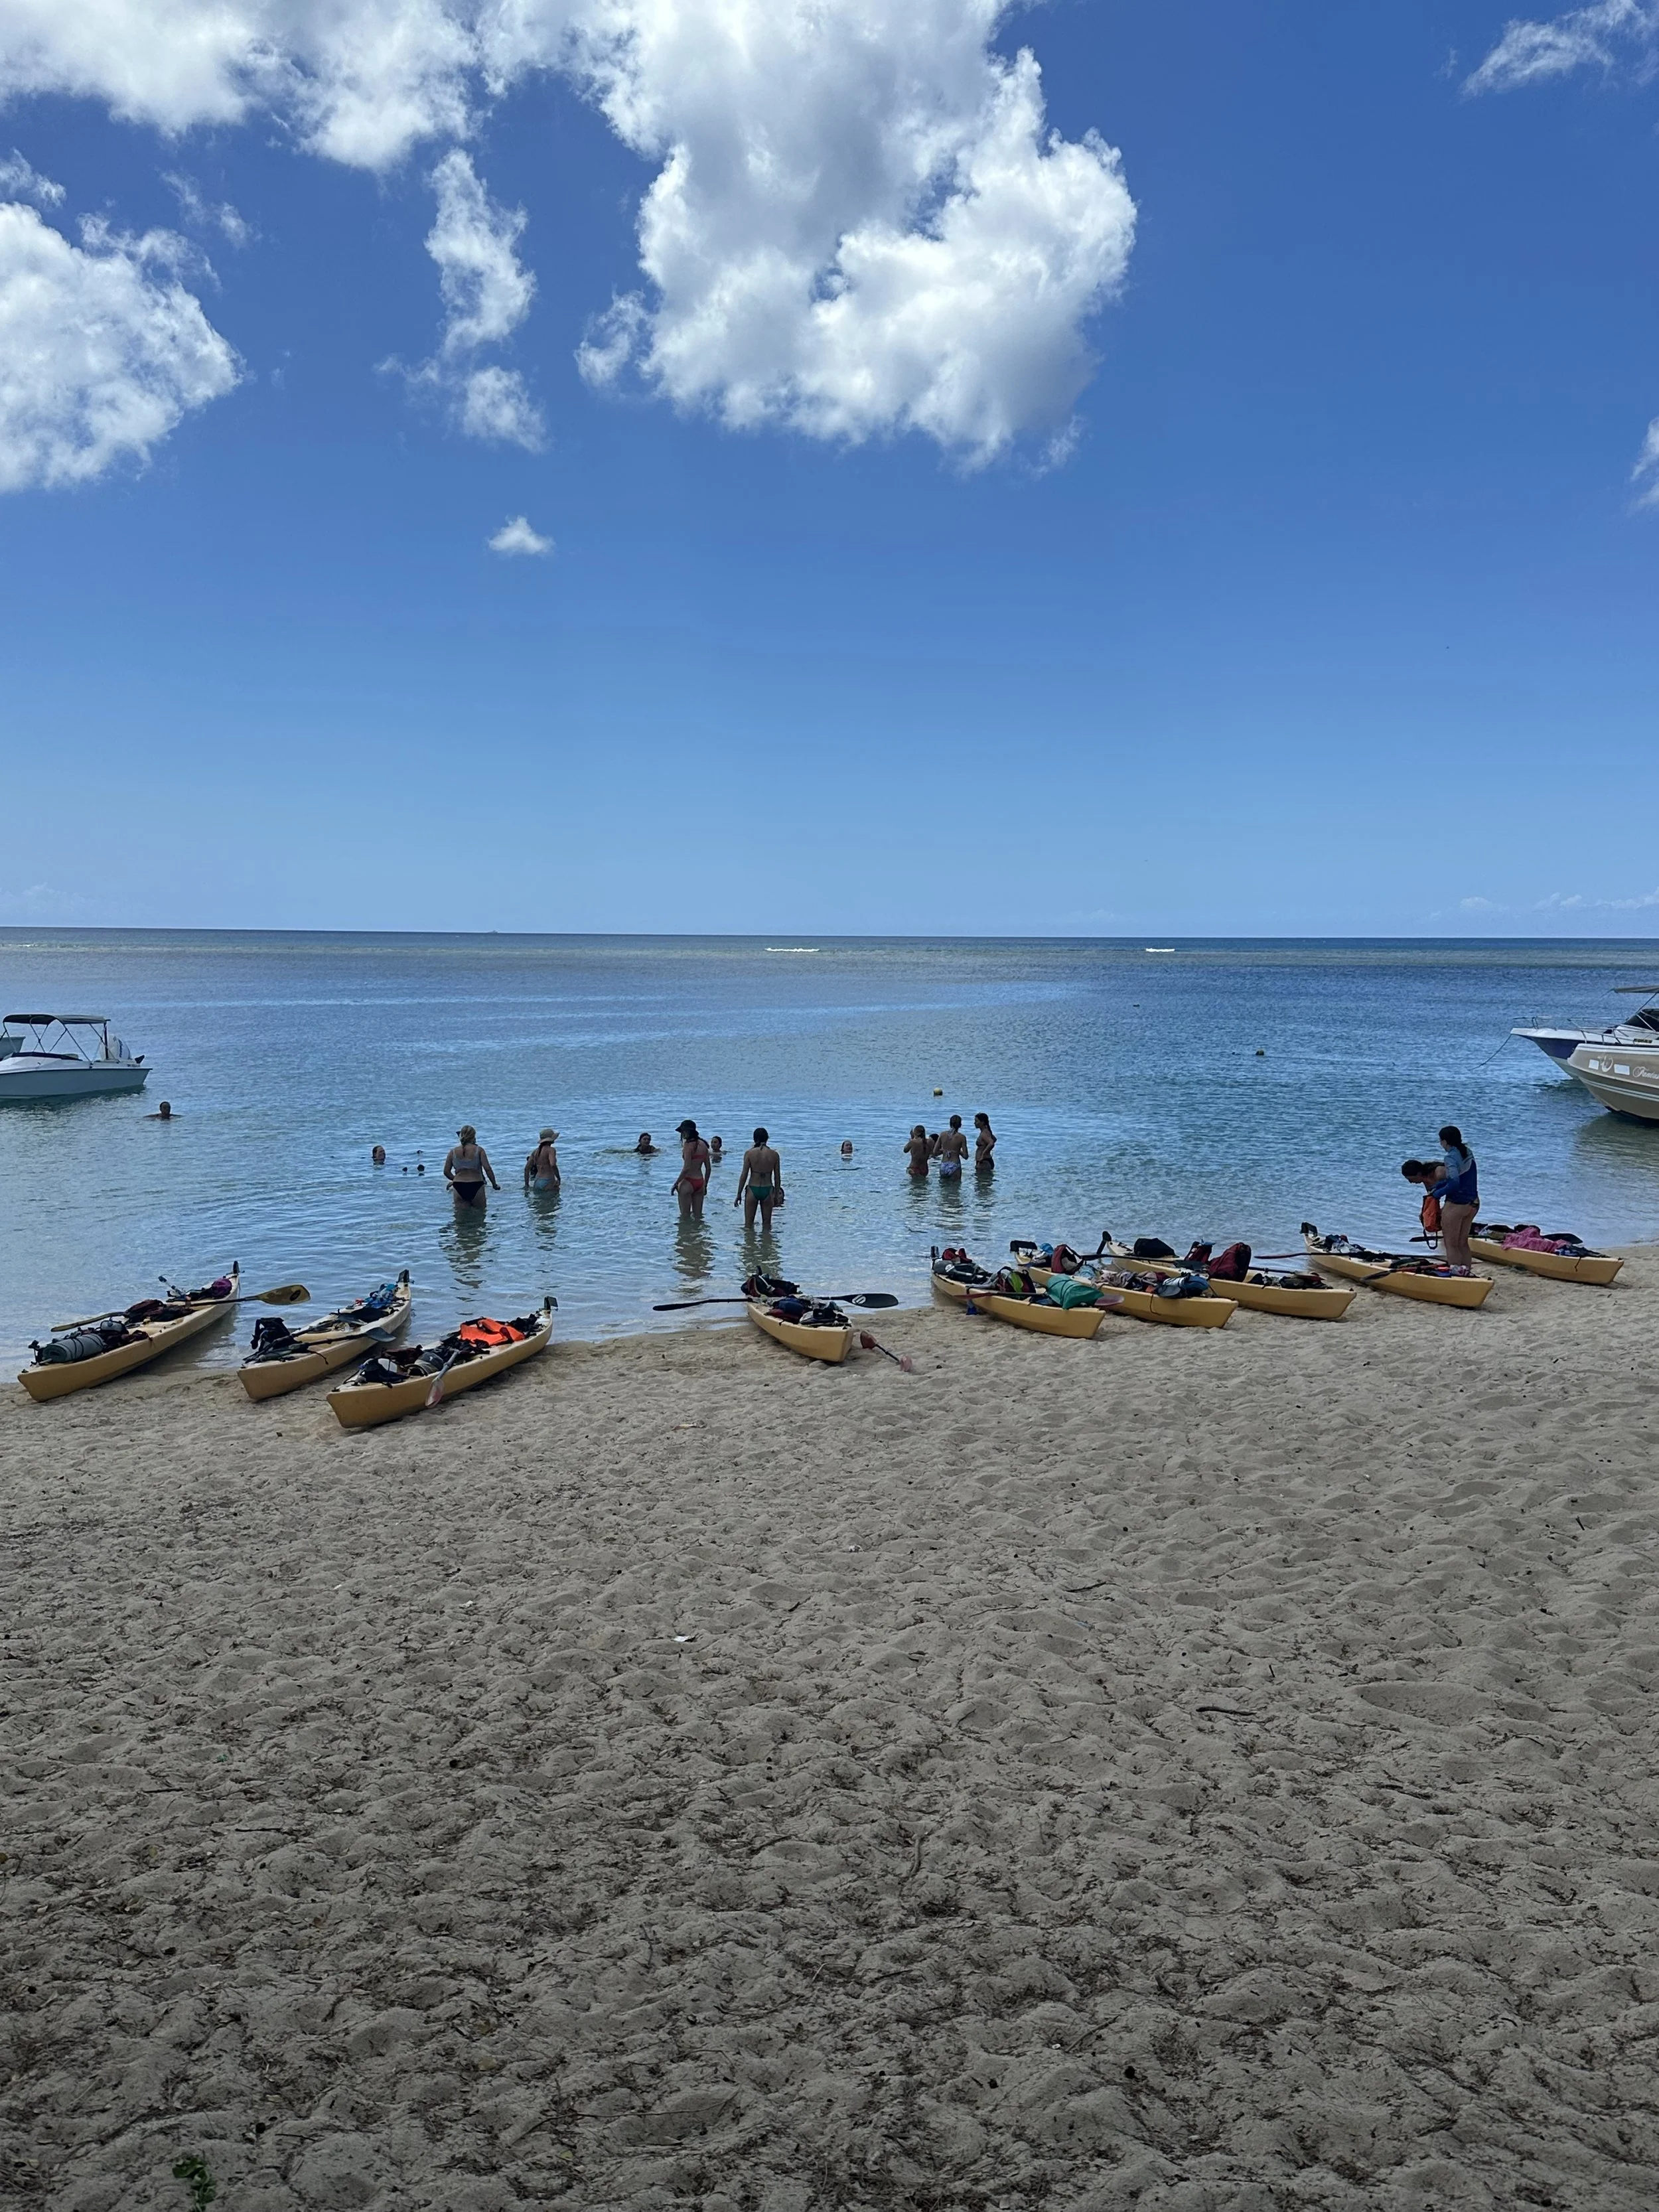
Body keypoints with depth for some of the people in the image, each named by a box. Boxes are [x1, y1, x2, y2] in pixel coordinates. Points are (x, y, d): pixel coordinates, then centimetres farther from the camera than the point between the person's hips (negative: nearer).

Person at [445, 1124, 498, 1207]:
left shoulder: (453, 1152, 4)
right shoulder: (479, 1150, -3)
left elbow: (446, 1171, 6)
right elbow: (488, 1169, -9)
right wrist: (494, 1185, 2)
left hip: (459, 1188, 2)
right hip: (476, 1187, -2)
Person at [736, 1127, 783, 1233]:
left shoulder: (749, 1153, -7)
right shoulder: (774, 1155, -2)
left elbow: (744, 1175, -7)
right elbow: (777, 1177, 3)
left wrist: (739, 1194, 0)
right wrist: (777, 1194, 15)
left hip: (752, 1189, -2)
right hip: (768, 1190, 2)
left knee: (748, 1224, 9)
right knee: (767, 1224, 14)